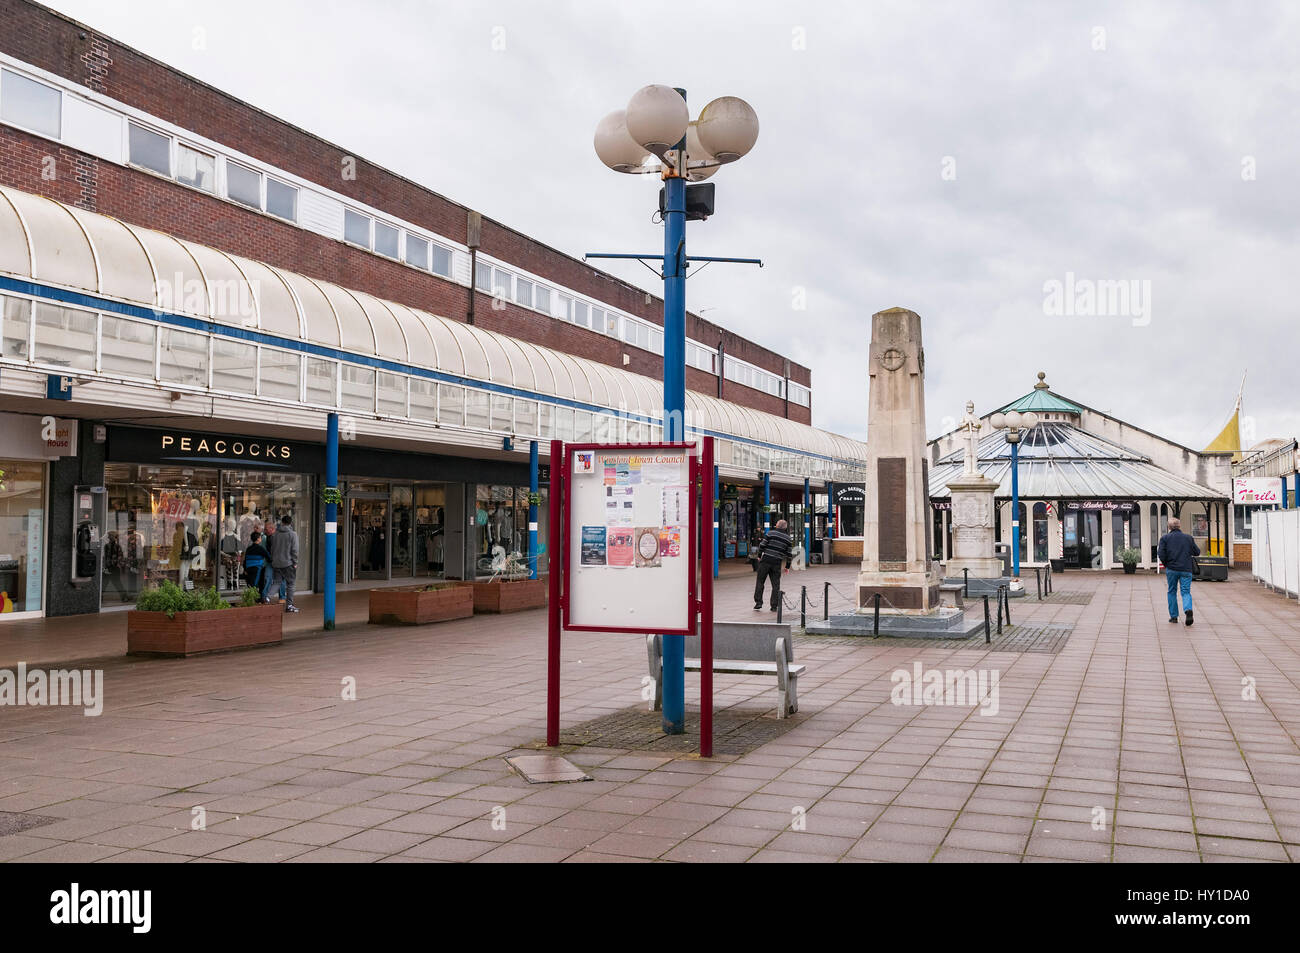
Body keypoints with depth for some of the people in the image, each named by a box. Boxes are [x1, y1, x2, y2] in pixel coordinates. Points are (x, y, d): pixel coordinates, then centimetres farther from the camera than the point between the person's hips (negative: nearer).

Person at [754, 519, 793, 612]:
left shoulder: (770, 533, -2)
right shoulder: (787, 538, 7)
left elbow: (763, 545, -5)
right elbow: (788, 553, 8)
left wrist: (759, 556, 7)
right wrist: (787, 566, 14)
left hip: (766, 560, -2)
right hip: (777, 563, 2)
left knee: (760, 582, 7)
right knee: (776, 585, 7)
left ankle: (758, 602, 2)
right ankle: (774, 606, 6)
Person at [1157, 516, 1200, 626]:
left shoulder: (1165, 538, -2)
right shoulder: (1188, 538, 3)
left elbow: (1161, 555, -11)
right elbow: (1197, 552, 10)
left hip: (1171, 569, 0)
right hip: (1186, 569, 0)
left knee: (1172, 592, 12)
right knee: (1186, 591, 2)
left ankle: (1174, 616, 13)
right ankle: (1188, 609, -25)